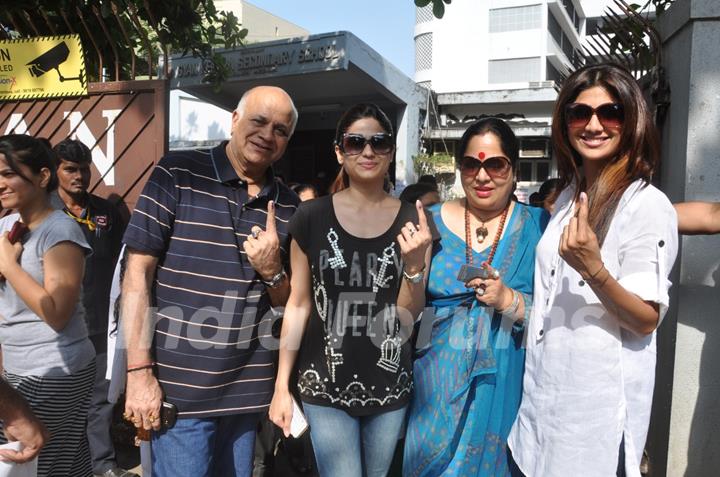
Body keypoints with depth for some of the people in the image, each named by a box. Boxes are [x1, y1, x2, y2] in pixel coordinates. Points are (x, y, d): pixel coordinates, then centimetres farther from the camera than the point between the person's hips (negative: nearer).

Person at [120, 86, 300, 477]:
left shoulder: (288, 205, 5)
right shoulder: (177, 173, -6)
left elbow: (286, 301, 10)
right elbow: (137, 273, -8)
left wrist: (271, 270, -12)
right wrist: (139, 371, -12)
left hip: (248, 390, 5)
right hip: (180, 387, -4)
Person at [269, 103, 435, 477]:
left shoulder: (413, 220, -3)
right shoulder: (312, 216, -7)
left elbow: (408, 316, -3)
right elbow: (298, 304, -2)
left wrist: (414, 264, -21)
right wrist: (281, 385, -1)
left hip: (389, 386, 2)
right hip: (325, 386, -2)